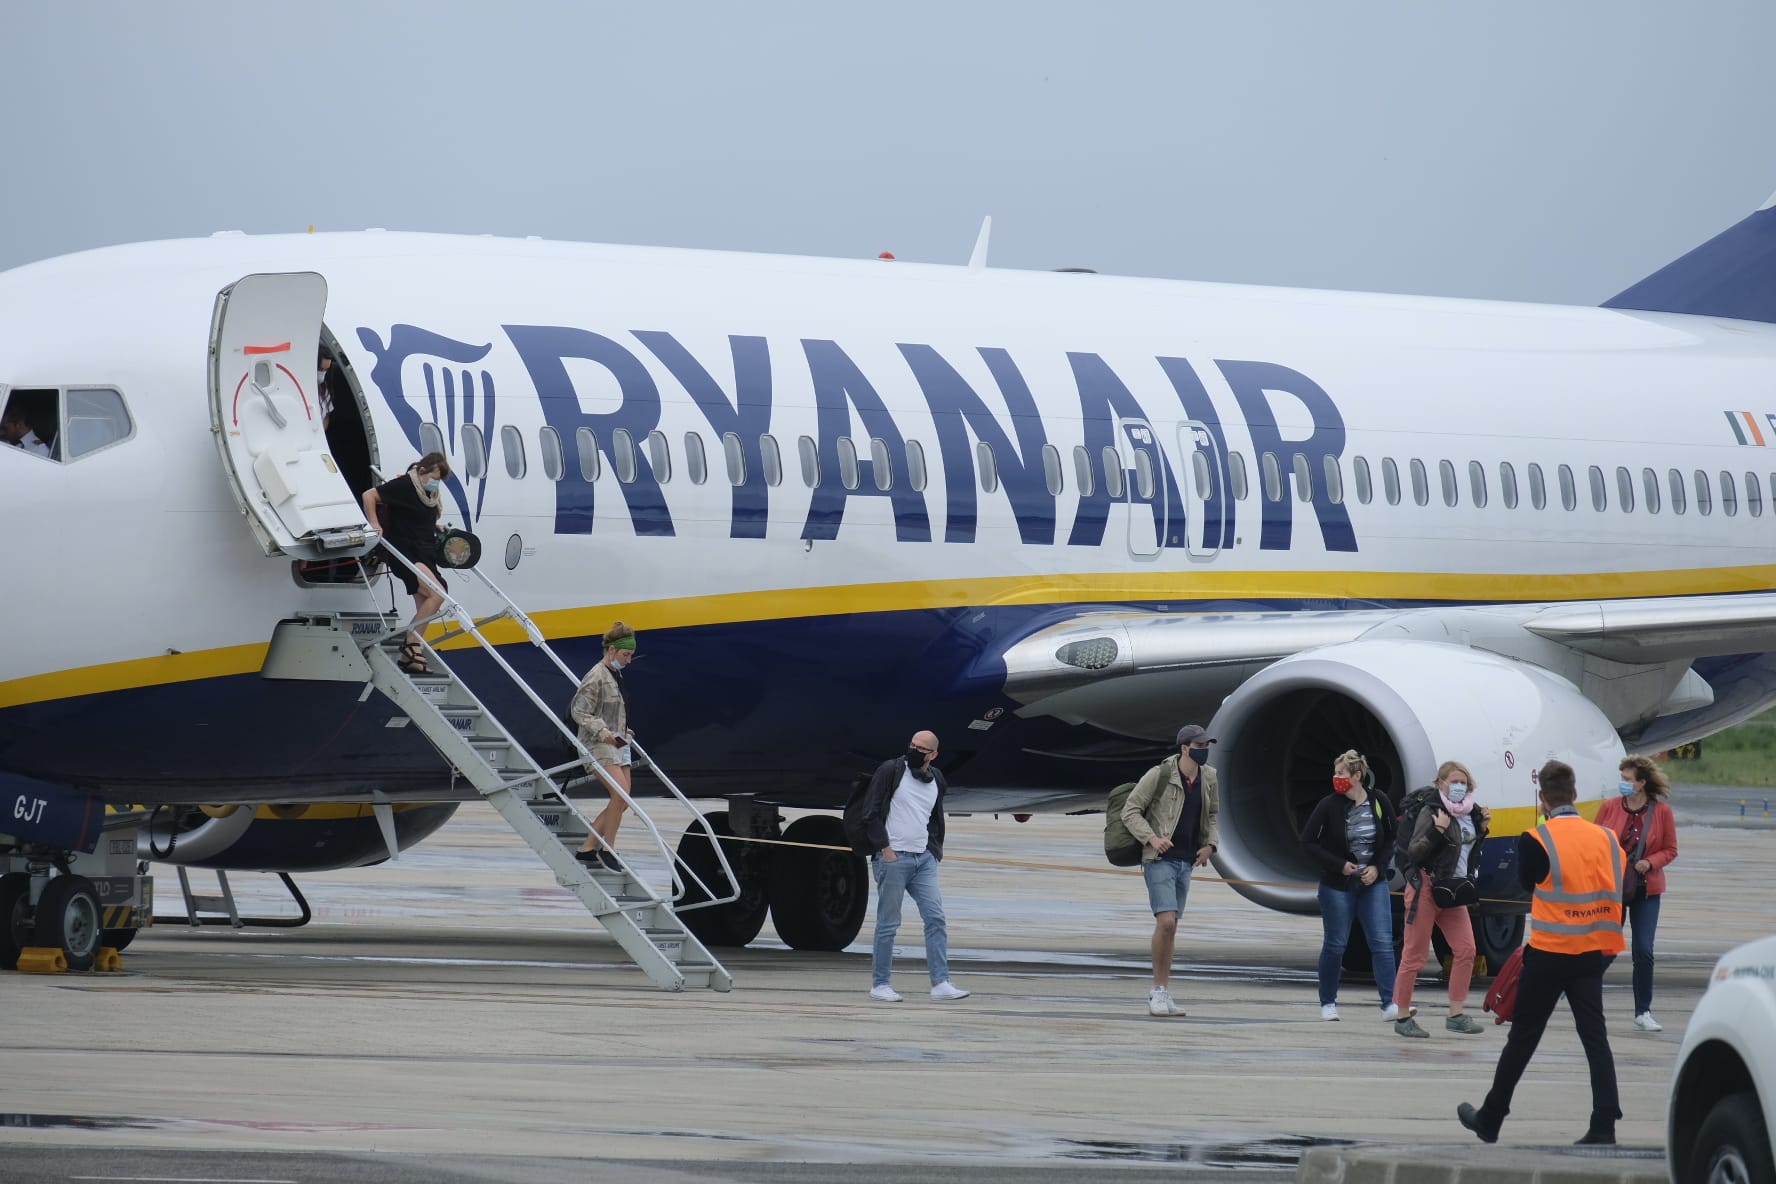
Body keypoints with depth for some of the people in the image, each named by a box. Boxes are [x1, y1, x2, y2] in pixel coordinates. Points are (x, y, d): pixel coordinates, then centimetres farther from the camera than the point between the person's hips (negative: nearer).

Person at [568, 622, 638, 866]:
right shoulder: (596, 677, -12)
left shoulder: (616, 676, 16)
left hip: (617, 745, 10)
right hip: (598, 745, -10)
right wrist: (602, 731, -24)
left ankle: (587, 849, 11)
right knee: (621, 794, -21)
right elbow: (579, 711, -15)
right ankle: (607, 849, -12)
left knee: (622, 801, 5)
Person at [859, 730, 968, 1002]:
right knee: (888, 923, -1)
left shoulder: (936, 780, 12)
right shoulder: (890, 771, -5)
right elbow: (871, 813, -7)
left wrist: (935, 851, 13)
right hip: (893, 857, -5)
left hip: (924, 859, 5)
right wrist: (884, 848, -12)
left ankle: (940, 983, -4)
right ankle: (880, 984, 7)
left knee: (936, 918, -4)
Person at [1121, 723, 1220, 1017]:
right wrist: (1151, 838, -21)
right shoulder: (1159, 775, -12)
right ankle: (1159, 990, -11)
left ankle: (1163, 993, 15)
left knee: (1170, 927, 10)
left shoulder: (1208, 778, 7)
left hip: (1186, 861, 7)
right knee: (1166, 922, -18)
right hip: (1160, 860, -7)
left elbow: (1212, 815, 23)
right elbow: (1130, 811, -7)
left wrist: (1210, 844, 5)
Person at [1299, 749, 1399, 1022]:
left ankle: (1389, 1004, -10)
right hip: (1337, 884, -2)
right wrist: (1340, 865, -13)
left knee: (1383, 943, -7)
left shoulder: (1378, 803, -2)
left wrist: (1377, 867, -8)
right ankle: (1328, 1003, 19)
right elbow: (1308, 841, -6)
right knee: (1335, 945, 5)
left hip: (1373, 883, 2)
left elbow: (1390, 841, 8)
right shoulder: (1329, 806, -9)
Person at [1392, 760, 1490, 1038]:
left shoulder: (1469, 813, 9)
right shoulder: (1431, 812, -12)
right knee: (1416, 954, -1)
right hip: (1426, 888, -7)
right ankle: (1403, 1017, 6)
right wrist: (1437, 831, -28)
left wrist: (1482, 829, 5)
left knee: (1465, 950, -1)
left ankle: (1457, 1015, 4)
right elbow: (1414, 852, -16)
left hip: (1453, 891, 7)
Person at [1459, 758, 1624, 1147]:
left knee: (1522, 1037, 8)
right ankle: (1604, 1125, -7)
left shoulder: (1537, 841, -12)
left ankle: (1490, 1119, 21)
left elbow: (1525, 884, 3)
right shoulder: (1604, 838, 1)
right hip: (1591, 954, 3)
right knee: (1595, 1037, 3)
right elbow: (1617, 893, 6)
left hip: (1549, 953, -3)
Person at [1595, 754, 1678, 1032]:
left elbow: (1670, 850, 4)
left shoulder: (1661, 811, -4)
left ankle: (1643, 1013, 7)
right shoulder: (1609, 808, -2)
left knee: (1643, 952, -4)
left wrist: (1651, 863, -13)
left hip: (1646, 890, 0)